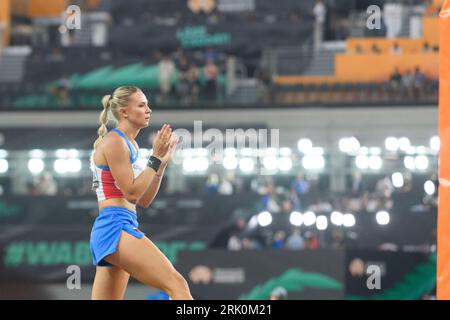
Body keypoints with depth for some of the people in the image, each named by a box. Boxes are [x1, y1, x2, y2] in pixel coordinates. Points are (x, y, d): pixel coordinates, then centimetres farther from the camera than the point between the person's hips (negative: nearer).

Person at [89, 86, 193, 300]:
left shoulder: (130, 145, 20)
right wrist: (155, 158, -11)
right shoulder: (114, 141, -7)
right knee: (176, 284, -20)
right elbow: (131, 193, -12)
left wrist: (163, 162, 14)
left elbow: (144, 200, 19)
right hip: (116, 227, -11)